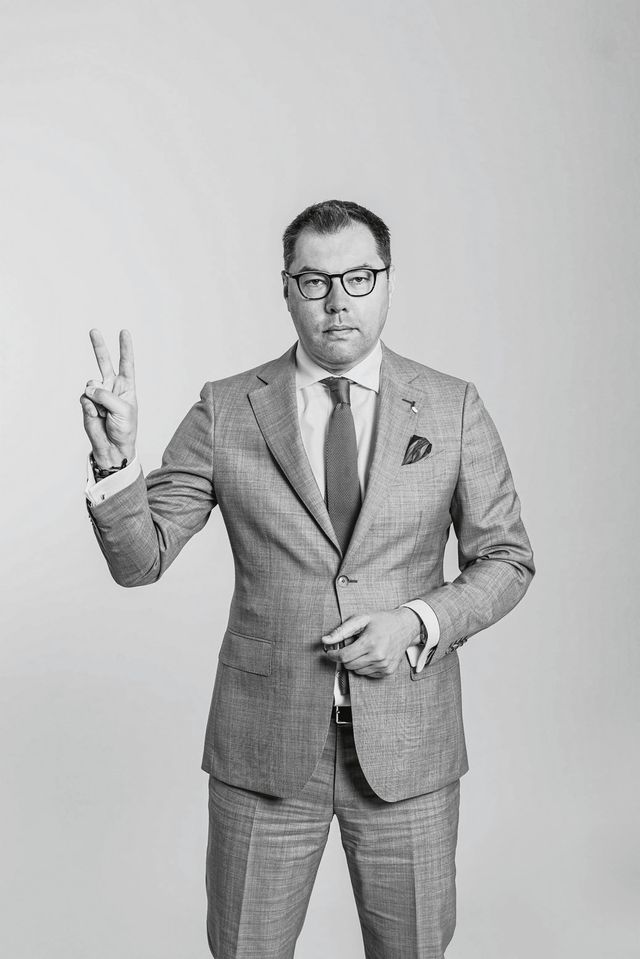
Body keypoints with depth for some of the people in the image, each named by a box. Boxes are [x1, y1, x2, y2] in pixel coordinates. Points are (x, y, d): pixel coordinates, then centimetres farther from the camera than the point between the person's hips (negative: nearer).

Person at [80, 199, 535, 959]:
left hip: (407, 742, 1)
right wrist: (114, 459, -23)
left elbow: (505, 561, 3)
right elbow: (139, 559, -4)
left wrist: (417, 623, -15)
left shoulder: (453, 408, -2)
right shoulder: (225, 412, -3)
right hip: (266, 740, 0)